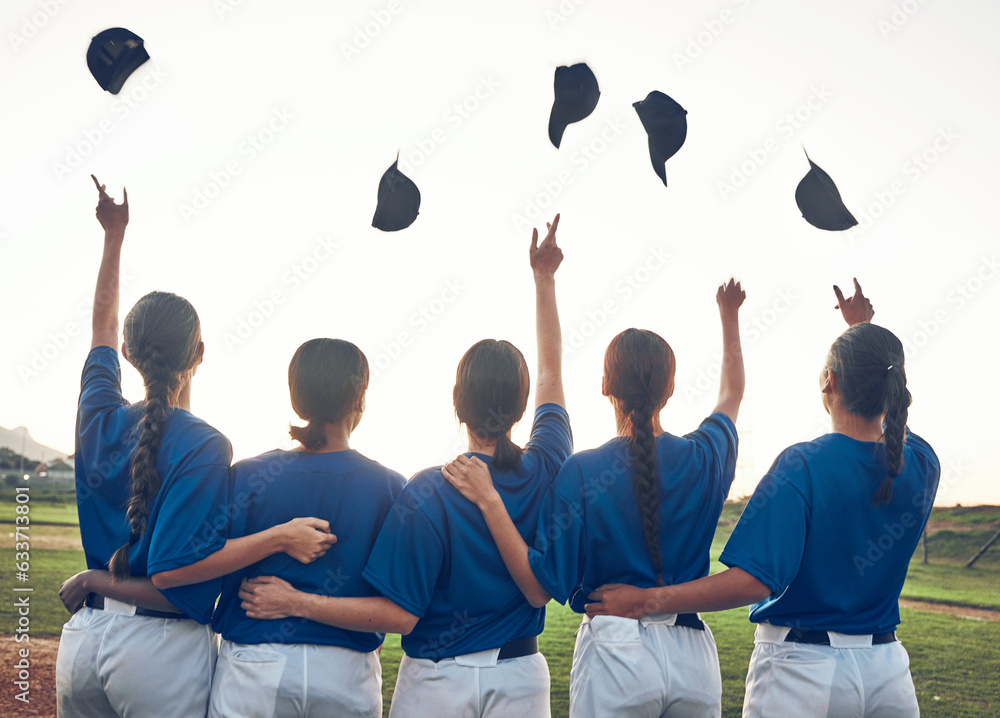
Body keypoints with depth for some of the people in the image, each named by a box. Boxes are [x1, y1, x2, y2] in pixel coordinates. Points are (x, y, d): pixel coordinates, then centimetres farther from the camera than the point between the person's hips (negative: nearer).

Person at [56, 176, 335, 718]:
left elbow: (102, 323, 18)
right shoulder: (204, 448, -15)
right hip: (162, 649, -5)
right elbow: (171, 568, -21)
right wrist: (280, 538, -22)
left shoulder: (100, 420, 1)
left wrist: (114, 236, 27)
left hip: (82, 639, 6)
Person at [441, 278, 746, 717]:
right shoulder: (703, 458, -2)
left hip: (616, 653, -3)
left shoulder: (583, 471, -14)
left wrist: (489, 501, -17)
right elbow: (732, 394, 22)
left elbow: (540, 590, -15)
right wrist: (729, 316, 33)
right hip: (693, 656, 4)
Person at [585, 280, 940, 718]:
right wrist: (864, 330, 33)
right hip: (887, 667, 6)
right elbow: (888, 412, 24)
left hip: (802, 667, -6)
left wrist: (646, 601, -20)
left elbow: (754, 580, -24)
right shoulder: (921, 465, -1)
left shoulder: (802, 466, -18)